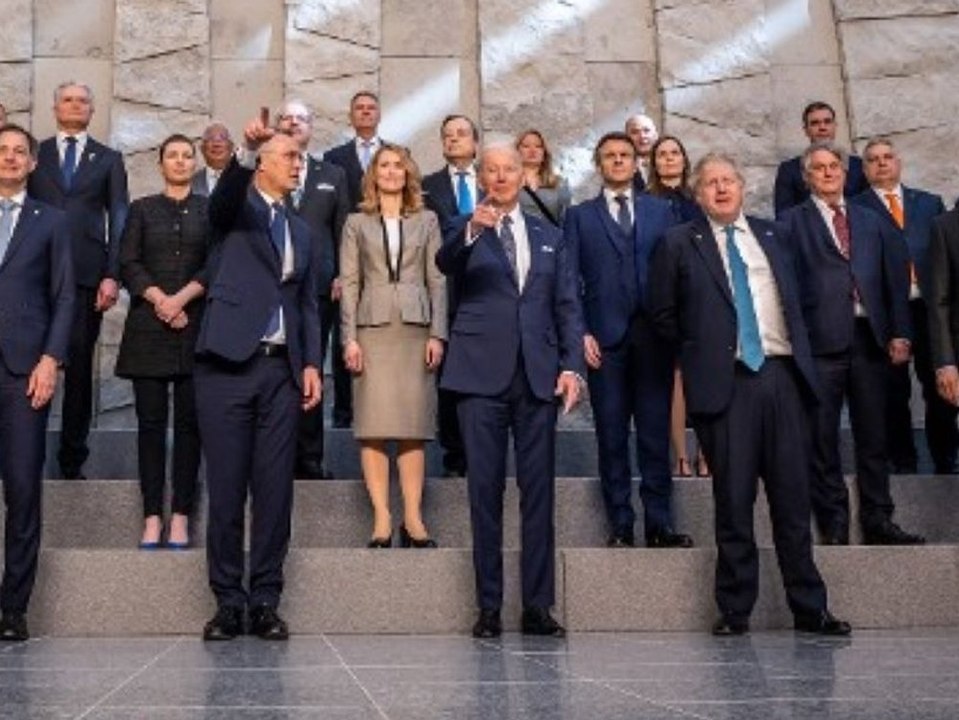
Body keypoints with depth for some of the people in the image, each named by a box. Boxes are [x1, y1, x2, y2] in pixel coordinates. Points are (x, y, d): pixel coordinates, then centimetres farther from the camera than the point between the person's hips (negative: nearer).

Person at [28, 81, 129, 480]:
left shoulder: (109, 159, 13)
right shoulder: (35, 154, 14)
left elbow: (119, 219, 6)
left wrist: (112, 275, -4)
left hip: (87, 274, 0)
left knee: (80, 368, 2)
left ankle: (72, 461, 8)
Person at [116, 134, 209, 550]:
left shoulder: (209, 210, 12)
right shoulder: (142, 210, 14)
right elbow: (128, 263, 4)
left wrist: (180, 298, -11)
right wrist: (159, 300, -10)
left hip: (195, 325, 0)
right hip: (148, 325, 1)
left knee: (189, 421, -2)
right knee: (150, 421, -2)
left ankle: (180, 516, 0)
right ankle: (152, 516, -1)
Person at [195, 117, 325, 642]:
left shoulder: (303, 233, 19)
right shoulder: (237, 210, 6)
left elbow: (308, 305, 17)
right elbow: (225, 193, -19)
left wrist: (311, 364, 4)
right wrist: (246, 149, -37)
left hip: (282, 370, 4)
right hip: (227, 365, -4)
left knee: (275, 490, 2)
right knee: (225, 489, 0)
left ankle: (265, 603, 10)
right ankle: (228, 603, 9)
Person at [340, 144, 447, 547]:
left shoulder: (426, 222, 14)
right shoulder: (357, 224, 12)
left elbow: (437, 280, 9)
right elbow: (349, 283, 6)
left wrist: (437, 335, -1)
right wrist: (350, 338, -4)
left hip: (415, 329, 1)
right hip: (373, 329, 0)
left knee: (414, 425, -2)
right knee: (373, 426, -5)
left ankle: (412, 518, 1)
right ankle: (381, 519, -3)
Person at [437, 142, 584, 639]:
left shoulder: (549, 237, 17)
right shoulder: (465, 231, 7)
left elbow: (567, 307, 13)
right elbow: (445, 263, -16)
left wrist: (572, 365, 0)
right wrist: (471, 231, -36)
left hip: (539, 375, 3)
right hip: (482, 374, -2)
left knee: (539, 491, 2)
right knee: (485, 491, 1)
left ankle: (538, 606, 8)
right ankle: (488, 607, 7)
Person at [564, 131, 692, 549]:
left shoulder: (661, 212, 15)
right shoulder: (580, 216, 12)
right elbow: (571, 280, 6)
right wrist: (582, 333, -5)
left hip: (654, 335, 1)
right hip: (605, 338, 0)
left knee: (656, 432, 1)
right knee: (611, 435, 2)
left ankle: (659, 525, 6)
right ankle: (620, 527, 8)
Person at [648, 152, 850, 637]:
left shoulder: (773, 236, 16)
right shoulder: (680, 244, 5)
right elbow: (662, 312, 9)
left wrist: (800, 352, 14)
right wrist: (699, 349, 5)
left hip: (782, 374, 3)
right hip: (725, 382, -3)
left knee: (793, 499, 5)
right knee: (733, 503, 0)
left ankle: (810, 609, 13)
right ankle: (734, 611, 10)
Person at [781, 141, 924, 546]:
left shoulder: (872, 222, 17)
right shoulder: (793, 223, 4)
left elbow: (895, 279, 13)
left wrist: (899, 333, 4)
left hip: (869, 338, 4)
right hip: (820, 341, -3)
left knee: (873, 436, 8)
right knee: (822, 439, 1)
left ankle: (877, 521, 16)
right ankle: (834, 525, 10)